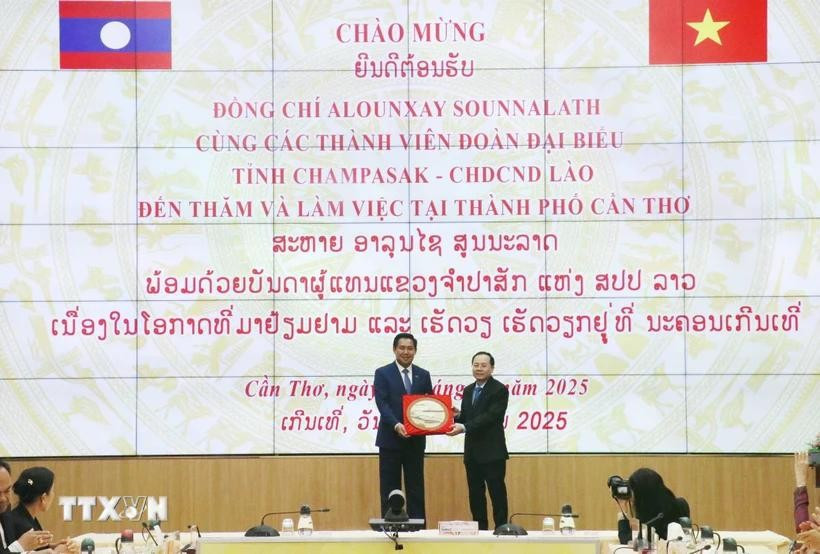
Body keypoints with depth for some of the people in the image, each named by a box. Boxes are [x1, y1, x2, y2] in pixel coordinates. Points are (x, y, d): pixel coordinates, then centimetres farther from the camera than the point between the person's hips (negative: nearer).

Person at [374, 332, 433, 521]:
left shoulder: (423, 375, 10)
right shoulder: (383, 373, -1)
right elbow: (382, 404, -10)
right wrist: (396, 425, -25)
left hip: (415, 440, 3)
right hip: (390, 439, -3)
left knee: (416, 489, 5)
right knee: (390, 490, 2)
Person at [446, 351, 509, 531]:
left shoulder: (499, 390, -10)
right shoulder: (468, 391, 14)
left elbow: (490, 417, -20)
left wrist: (463, 427, -28)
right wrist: (457, 415, -5)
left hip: (492, 452, -7)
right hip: (472, 452, 7)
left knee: (497, 494, -2)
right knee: (475, 494, 10)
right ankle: (480, 530, 16)